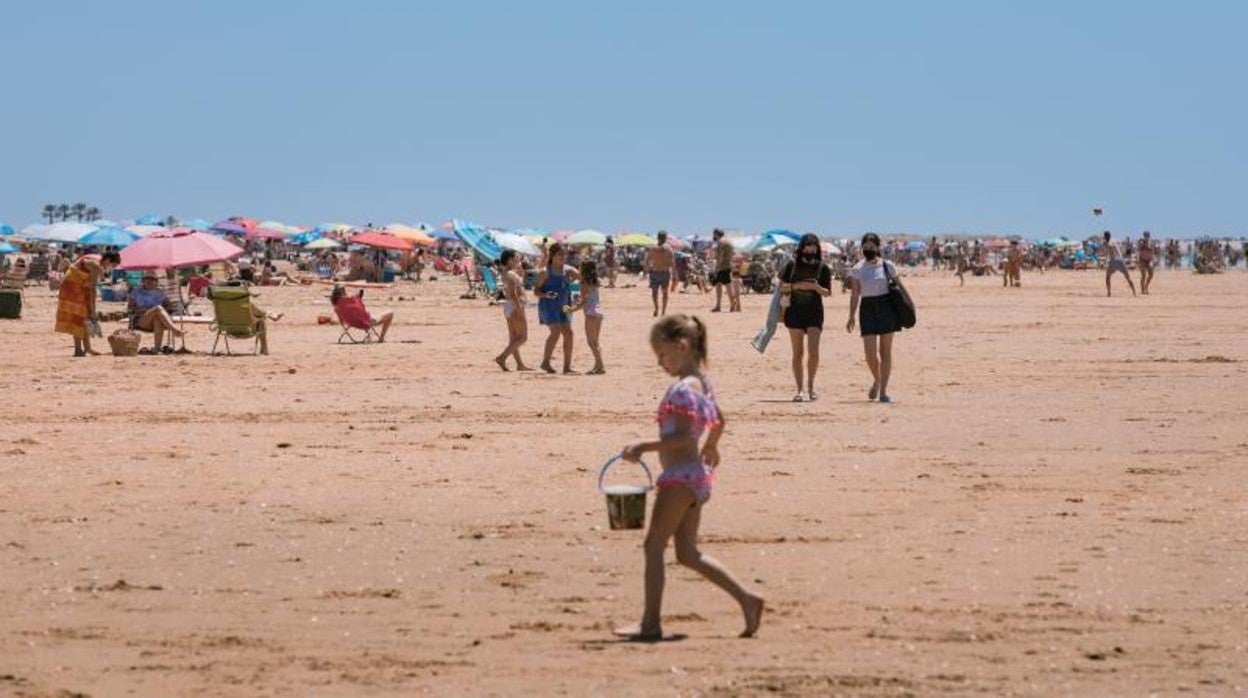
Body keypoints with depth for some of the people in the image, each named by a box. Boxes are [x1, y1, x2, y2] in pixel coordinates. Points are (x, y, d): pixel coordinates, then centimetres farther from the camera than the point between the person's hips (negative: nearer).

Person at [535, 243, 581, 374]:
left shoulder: (567, 270, 7)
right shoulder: (545, 272, -8)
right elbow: (536, 290, -7)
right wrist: (546, 295, -26)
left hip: (563, 307, 6)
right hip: (549, 306, -6)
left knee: (568, 333, -1)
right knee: (556, 331, -19)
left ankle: (567, 366, 5)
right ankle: (545, 362, -6)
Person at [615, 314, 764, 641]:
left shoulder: (683, 388, -18)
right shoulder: (702, 383, 12)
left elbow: (683, 436, -25)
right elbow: (718, 421, 27)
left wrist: (643, 448, -24)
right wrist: (710, 446, 45)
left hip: (680, 477, -10)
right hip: (697, 474, 10)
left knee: (654, 546, -2)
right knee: (687, 553, 13)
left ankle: (651, 623, -1)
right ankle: (746, 598, 9)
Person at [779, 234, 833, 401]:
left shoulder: (822, 268, -1)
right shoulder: (792, 265, 0)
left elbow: (827, 293, 2)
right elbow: (782, 287, 2)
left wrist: (817, 287, -18)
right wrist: (797, 286, -15)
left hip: (814, 312, -1)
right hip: (795, 311, 1)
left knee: (813, 351, -12)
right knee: (798, 352, 2)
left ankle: (810, 386, 7)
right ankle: (799, 390, 8)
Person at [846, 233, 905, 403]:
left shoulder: (887, 266, 1)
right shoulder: (857, 270, 3)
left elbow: (899, 286, 9)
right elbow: (855, 294, 4)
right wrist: (851, 317, -1)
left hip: (886, 307, 0)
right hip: (867, 308, 0)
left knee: (885, 351, 0)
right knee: (870, 352, -8)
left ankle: (883, 391, 3)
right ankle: (877, 380, 21)